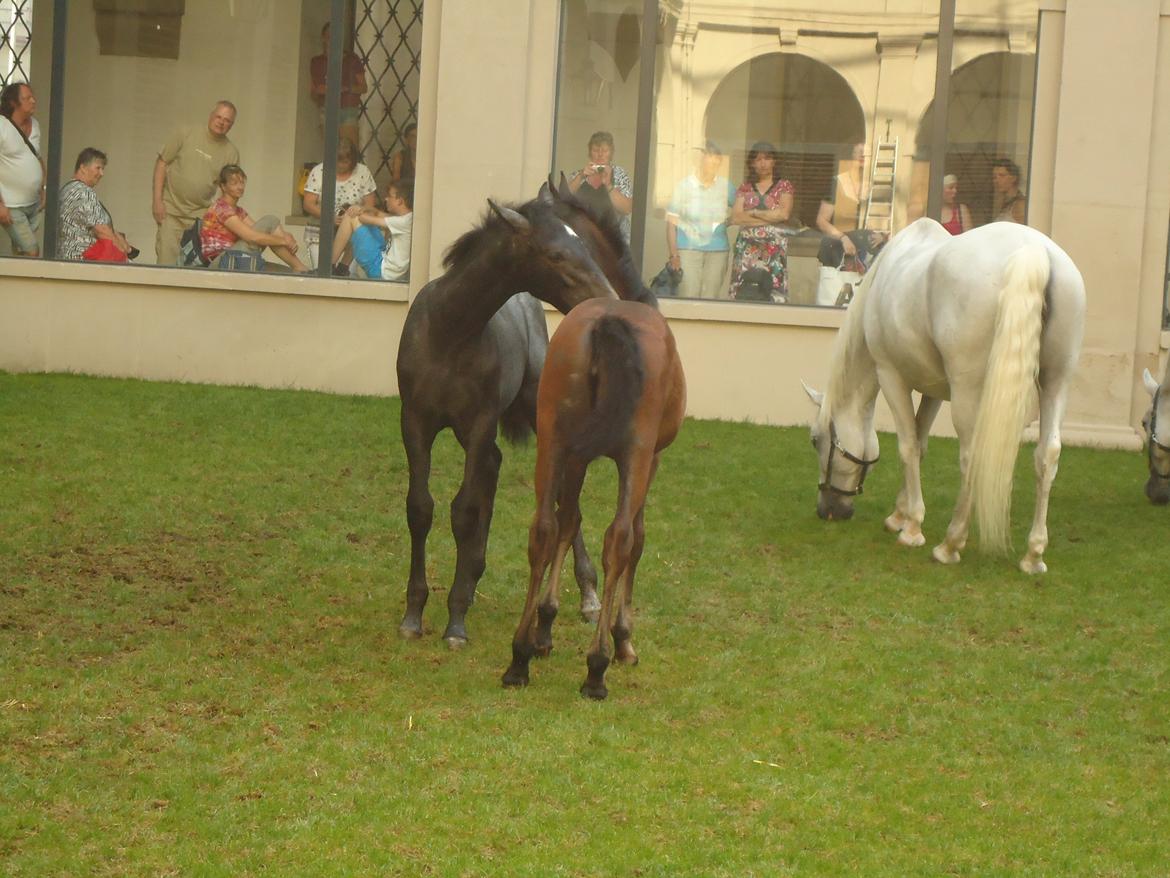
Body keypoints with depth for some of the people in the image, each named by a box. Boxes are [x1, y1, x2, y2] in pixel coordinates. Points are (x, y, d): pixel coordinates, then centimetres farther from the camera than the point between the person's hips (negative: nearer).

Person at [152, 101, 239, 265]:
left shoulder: (231, 153, 4)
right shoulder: (186, 133, 0)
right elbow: (162, 163, 1)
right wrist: (157, 200, -6)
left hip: (199, 215, 2)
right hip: (170, 208, -2)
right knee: (167, 260, -9)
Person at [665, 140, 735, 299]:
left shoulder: (725, 186, 7)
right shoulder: (684, 186, 0)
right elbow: (671, 223, -1)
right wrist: (674, 255, -7)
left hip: (717, 251, 3)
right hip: (689, 249, -3)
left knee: (710, 299, 2)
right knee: (689, 298, -10)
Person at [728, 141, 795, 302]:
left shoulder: (784, 187, 9)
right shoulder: (745, 188, 14)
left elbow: (784, 213, -9)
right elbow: (736, 217, 0)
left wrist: (753, 213, -2)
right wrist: (770, 218, -5)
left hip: (774, 249, -2)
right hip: (747, 248, 2)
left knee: (773, 295, -11)